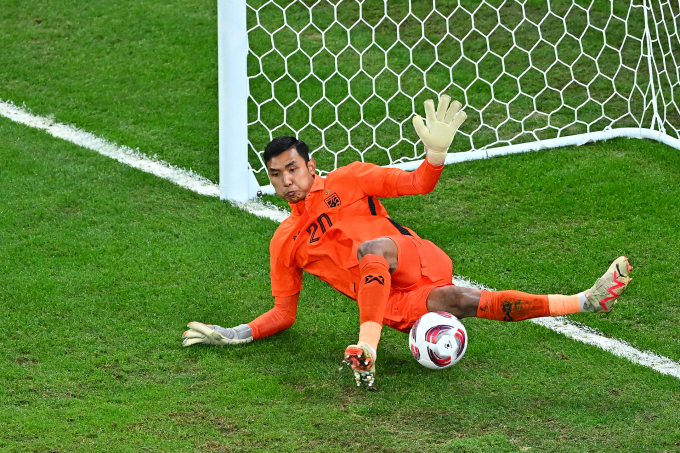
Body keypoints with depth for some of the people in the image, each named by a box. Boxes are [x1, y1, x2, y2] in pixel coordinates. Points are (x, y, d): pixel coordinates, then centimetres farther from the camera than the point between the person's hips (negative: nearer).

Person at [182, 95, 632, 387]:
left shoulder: (348, 180, 12)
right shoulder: (285, 242, 17)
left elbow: (420, 183, 8)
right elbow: (284, 312, 20)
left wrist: (437, 150, -13)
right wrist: (235, 334, 6)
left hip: (416, 262, -2)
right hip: (397, 306, 2)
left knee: (370, 247, -34)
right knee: (461, 302, -23)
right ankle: (585, 301, -27)